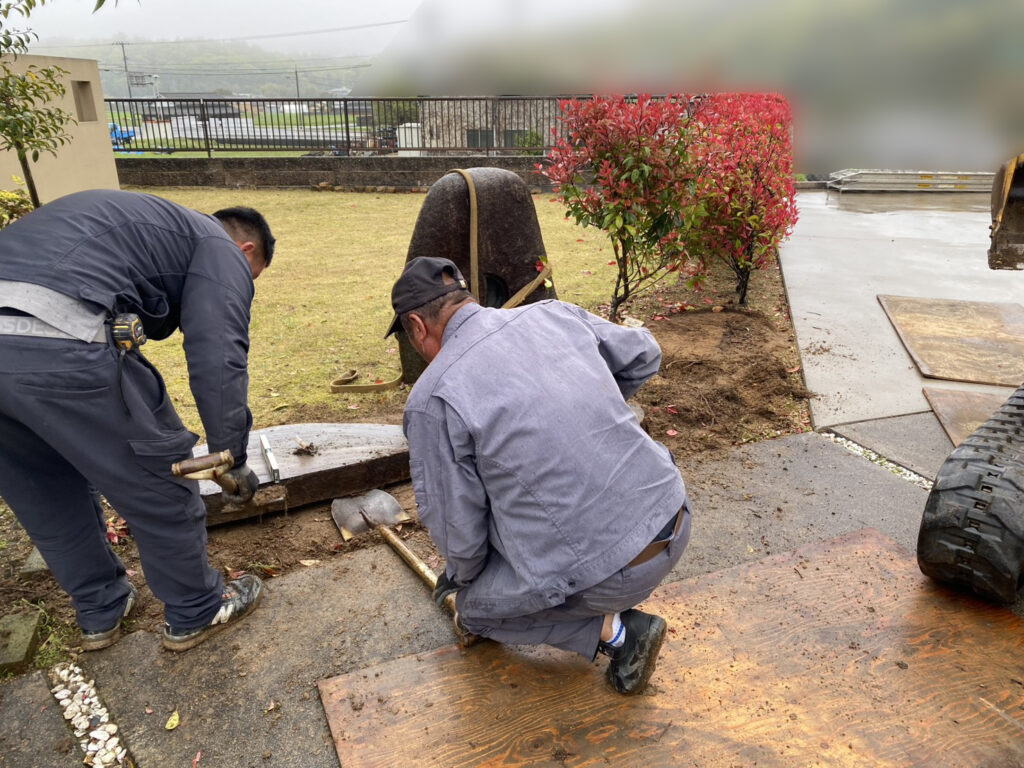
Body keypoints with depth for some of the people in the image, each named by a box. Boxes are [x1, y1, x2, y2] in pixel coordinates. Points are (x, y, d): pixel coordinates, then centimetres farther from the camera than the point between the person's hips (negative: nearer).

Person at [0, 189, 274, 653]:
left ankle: (100, 613, 43)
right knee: (161, 487, 11)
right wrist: (233, 458, 5)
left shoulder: (146, 221, 35)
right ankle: (196, 613, 30)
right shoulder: (222, 251, 10)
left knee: (49, 501, 25)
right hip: (57, 343, -9)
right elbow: (218, 361, -6)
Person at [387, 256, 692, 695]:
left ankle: (613, 630, 8)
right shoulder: (554, 313, 5)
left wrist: (461, 574, 18)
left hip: (609, 573, -6)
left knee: (472, 609, 20)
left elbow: (457, 526, -4)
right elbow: (643, 356, 19)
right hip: (675, 525, 6)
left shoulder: (431, 399, -11)